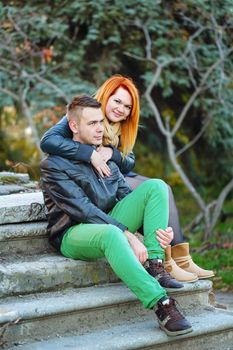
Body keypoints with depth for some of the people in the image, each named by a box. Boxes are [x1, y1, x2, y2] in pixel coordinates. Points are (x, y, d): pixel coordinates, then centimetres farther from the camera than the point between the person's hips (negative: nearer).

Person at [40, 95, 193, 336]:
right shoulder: (54, 165, -10)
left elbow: (127, 195, 11)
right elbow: (84, 210, -19)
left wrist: (160, 228, -8)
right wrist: (129, 236, -27)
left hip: (109, 224, 7)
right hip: (73, 235, -7)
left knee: (155, 186, -10)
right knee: (110, 234, -42)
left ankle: (155, 267, -22)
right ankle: (162, 306, -47)